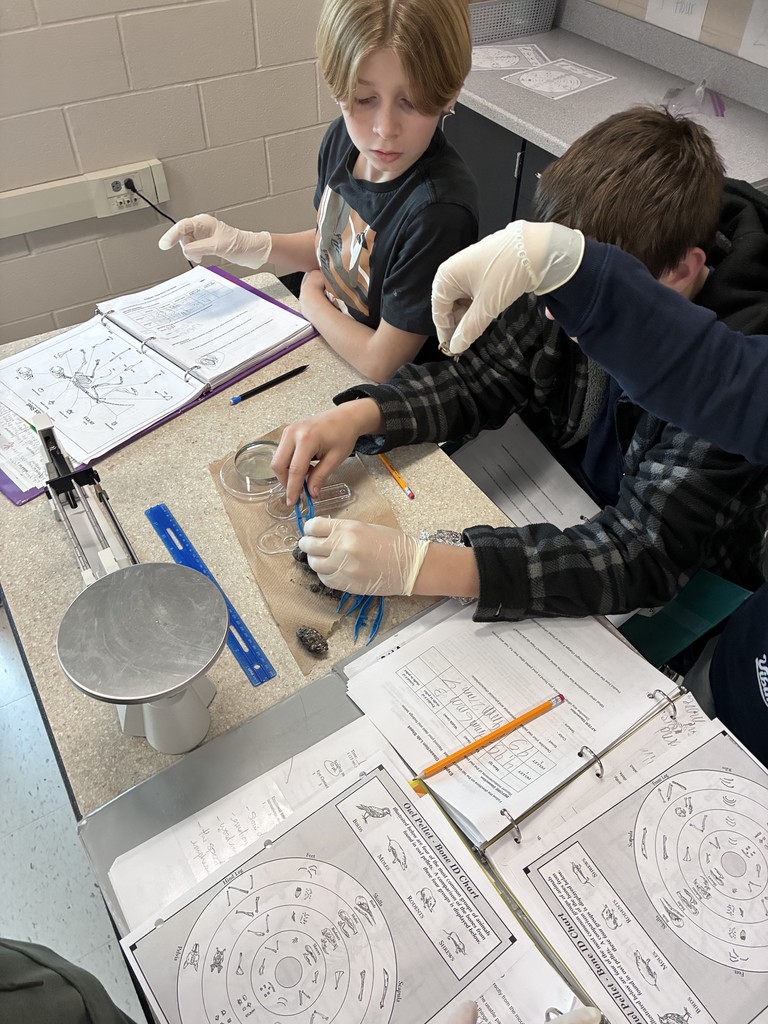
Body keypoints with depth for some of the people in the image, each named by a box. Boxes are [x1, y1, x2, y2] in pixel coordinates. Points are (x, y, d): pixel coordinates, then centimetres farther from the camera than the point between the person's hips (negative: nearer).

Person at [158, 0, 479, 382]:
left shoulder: (439, 210, -32)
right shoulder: (343, 138, -9)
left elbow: (381, 362, -26)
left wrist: (312, 299, -10)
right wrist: (248, 245, -5)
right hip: (325, 343, 7)